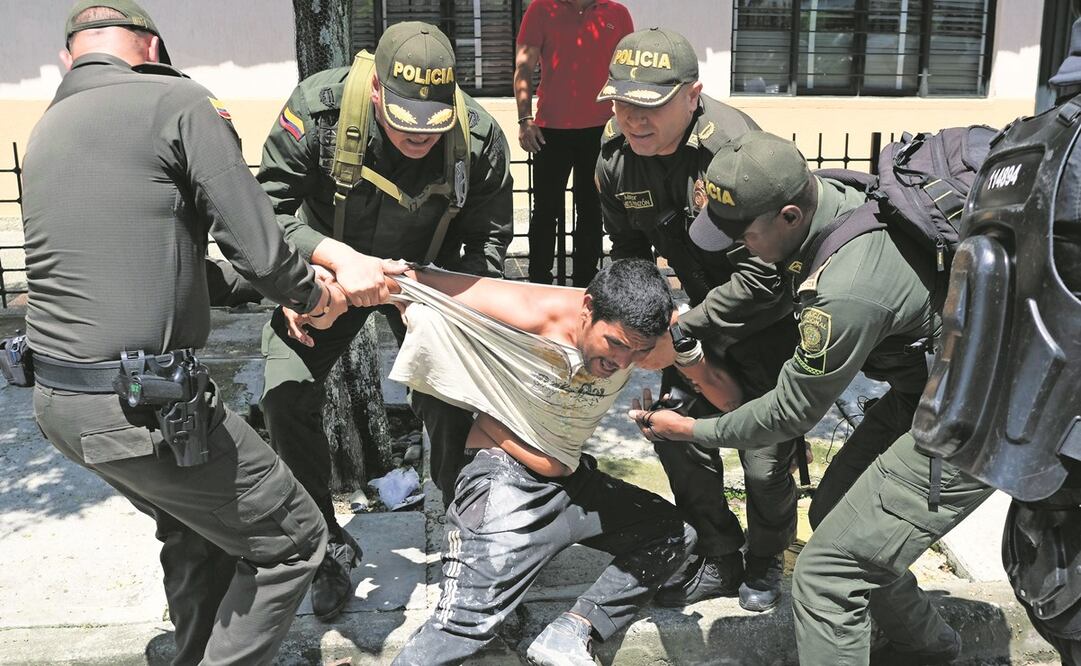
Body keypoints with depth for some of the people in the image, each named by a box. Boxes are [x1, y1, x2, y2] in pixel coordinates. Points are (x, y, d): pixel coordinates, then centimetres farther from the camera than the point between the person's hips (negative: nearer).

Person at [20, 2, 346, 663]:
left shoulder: (45, 130, 15)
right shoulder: (179, 101, -8)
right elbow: (259, 251, -14)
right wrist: (313, 295, 8)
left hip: (56, 400, 9)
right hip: (143, 405, -8)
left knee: (197, 531, 27)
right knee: (291, 541, 7)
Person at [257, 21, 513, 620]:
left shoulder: (479, 137, -24)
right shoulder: (317, 108, -29)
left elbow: (486, 239, -10)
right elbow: (270, 205, -22)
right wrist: (338, 258, -39)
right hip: (327, 267, 0)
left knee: (448, 403, -10)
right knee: (286, 396, -12)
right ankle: (328, 547, 9)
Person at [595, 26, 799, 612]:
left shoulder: (734, 148, -32)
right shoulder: (616, 153, -9)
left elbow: (764, 274, -31)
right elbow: (628, 249, 6)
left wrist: (682, 332, -26)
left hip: (773, 316, -6)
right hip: (708, 309, 6)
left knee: (765, 459, -2)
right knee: (677, 432, 5)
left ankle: (766, 563, 30)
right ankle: (719, 560, 29)